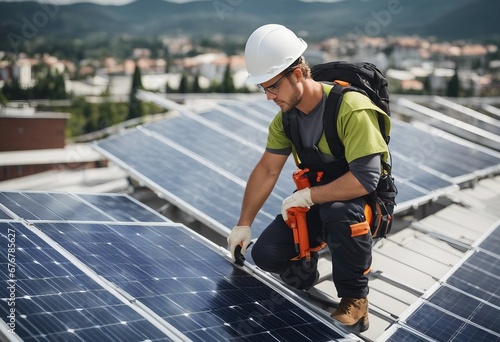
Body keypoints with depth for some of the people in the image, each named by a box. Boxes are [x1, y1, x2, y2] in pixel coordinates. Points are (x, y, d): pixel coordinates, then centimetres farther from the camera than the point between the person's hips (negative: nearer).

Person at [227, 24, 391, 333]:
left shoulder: (351, 108, -27)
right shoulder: (286, 116, -4)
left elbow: (366, 179, -33)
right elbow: (267, 170, 3)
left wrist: (307, 196, -25)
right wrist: (244, 225, 4)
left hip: (363, 204, -5)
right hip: (317, 205, 6)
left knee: (340, 209, -40)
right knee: (266, 254, -12)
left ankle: (355, 296, -16)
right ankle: (307, 255, 21)